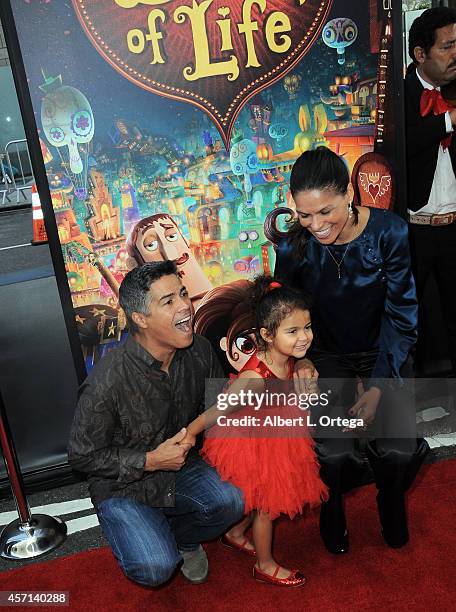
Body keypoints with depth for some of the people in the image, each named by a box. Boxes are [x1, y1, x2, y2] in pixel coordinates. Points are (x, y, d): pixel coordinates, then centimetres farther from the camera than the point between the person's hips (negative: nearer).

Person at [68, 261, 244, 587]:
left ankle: (179, 536, 12)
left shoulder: (199, 350, -11)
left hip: (182, 467, 4)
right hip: (123, 487, -4)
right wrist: (150, 461, -21)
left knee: (231, 502, -23)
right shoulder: (107, 382, -28)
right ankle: (143, 537, 16)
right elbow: (83, 456, -15)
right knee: (155, 569, -23)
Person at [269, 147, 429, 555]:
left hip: (383, 351, 0)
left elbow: (400, 315, -12)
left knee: (399, 450, -18)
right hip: (328, 355, 0)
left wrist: (377, 387, -15)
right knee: (333, 452, -21)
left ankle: (392, 505, 21)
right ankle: (333, 512, 17)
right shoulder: (294, 244, -17)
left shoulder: (389, 231, -20)